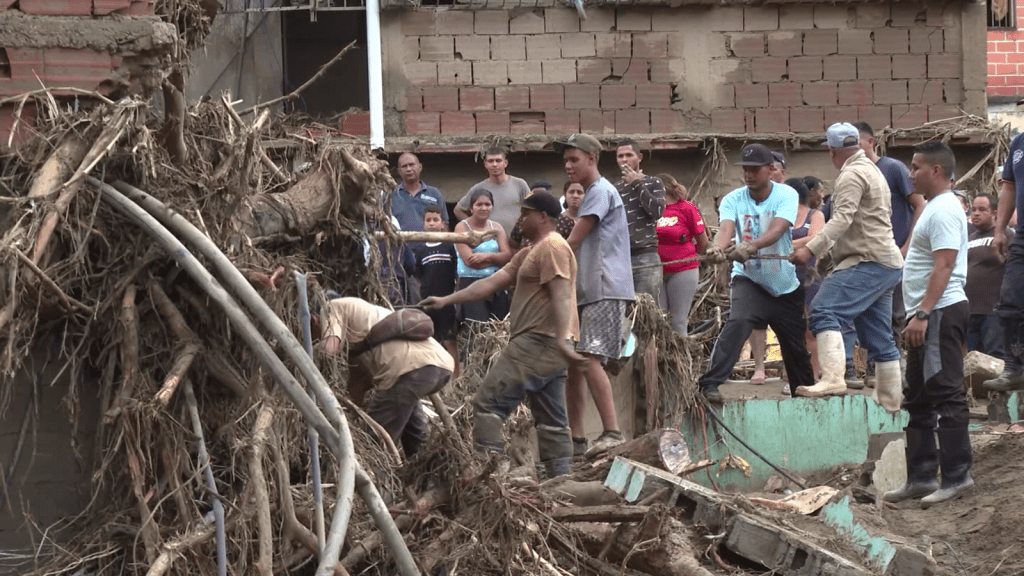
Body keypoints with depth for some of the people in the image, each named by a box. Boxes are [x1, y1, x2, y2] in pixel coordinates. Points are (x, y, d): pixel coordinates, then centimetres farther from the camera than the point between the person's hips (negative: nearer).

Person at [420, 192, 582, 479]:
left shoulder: (552, 247, -9)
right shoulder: (531, 252, 24)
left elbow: (561, 295, -21)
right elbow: (491, 283, 21)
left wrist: (563, 339, -31)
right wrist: (446, 300, 15)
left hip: (538, 342, -11)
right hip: (549, 347, 11)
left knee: (488, 401, -12)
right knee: (551, 419, 9)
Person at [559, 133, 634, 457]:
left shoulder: (600, 192, -8)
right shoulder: (592, 194, 23)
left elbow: (573, 242, -10)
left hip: (605, 291, -10)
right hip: (587, 293, 10)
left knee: (588, 358, -21)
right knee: (574, 363, 9)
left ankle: (613, 433, -24)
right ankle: (575, 439, 14)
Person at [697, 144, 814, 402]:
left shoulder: (786, 195, -11)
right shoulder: (733, 199, -6)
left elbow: (777, 230, -28)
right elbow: (726, 227, -25)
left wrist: (751, 246, -47)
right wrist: (718, 248, -49)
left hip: (785, 284, 1)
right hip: (748, 278, -1)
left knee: (796, 345, 13)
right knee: (737, 322, -29)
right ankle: (710, 383, -32)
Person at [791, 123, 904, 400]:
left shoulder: (852, 175, -8)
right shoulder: (872, 171, 25)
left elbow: (842, 219, -22)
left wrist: (812, 250, -28)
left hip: (868, 263, -11)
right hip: (888, 263, 11)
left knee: (825, 311, -23)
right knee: (879, 338, 14)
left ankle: (833, 377, -39)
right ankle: (892, 399, 17)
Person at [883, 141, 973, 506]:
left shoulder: (944, 210, -14)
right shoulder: (934, 208, 19)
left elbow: (944, 267, -22)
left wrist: (922, 314, -27)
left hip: (940, 314, -11)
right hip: (927, 316, 11)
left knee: (946, 394, -10)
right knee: (919, 399, 13)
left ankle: (956, 476, -8)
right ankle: (920, 477, 18)